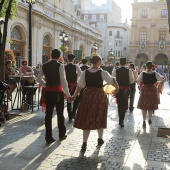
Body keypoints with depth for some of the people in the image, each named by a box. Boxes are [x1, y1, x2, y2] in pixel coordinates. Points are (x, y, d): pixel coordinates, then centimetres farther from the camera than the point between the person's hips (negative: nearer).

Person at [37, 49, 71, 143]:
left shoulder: (44, 66, 3)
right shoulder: (60, 66, -12)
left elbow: (39, 79, 10)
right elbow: (63, 81, -16)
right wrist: (68, 95, -9)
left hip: (48, 92, 4)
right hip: (58, 92, -4)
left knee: (48, 114, 8)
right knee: (60, 113, 12)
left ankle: (49, 137, 13)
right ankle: (62, 135, 28)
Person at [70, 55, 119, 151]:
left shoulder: (85, 73, -2)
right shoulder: (102, 73, -10)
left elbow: (80, 86, -1)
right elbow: (113, 81, -8)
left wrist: (74, 96, 7)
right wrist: (117, 88, 10)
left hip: (87, 95, 2)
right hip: (99, 96, -2)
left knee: (87, 119, 7)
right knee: (99, 117, 17)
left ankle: (84, 142, -1)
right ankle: (100, 139, 34)